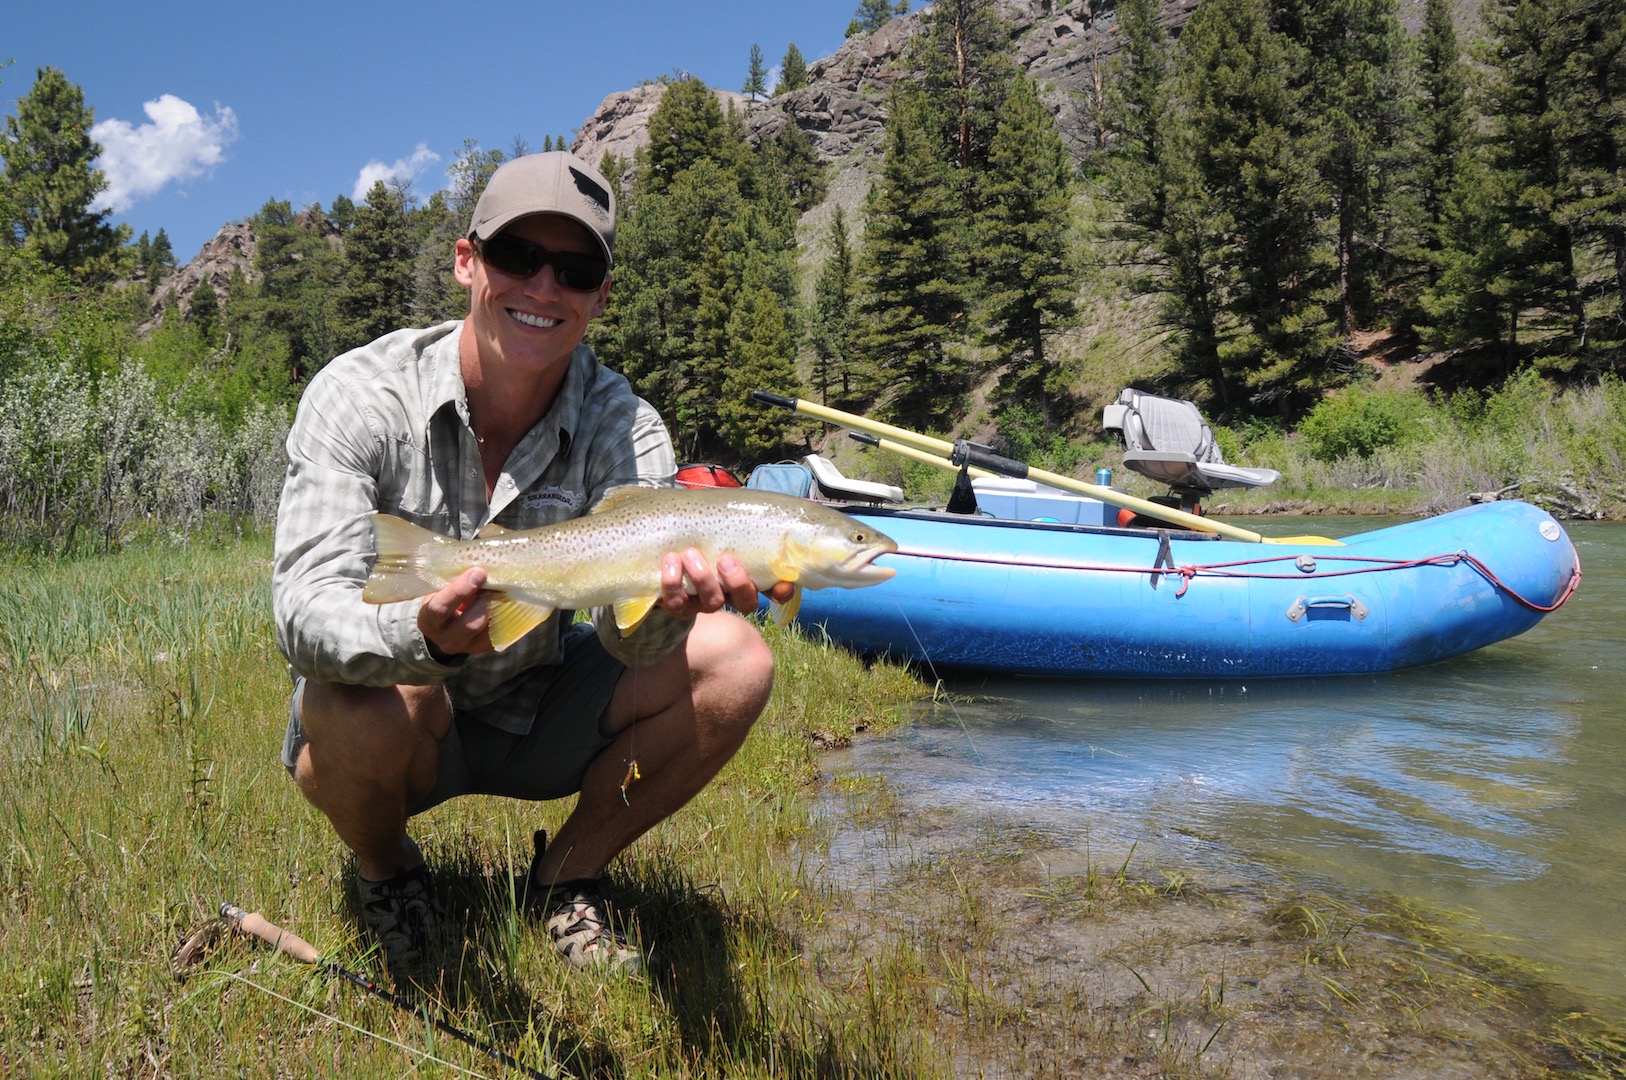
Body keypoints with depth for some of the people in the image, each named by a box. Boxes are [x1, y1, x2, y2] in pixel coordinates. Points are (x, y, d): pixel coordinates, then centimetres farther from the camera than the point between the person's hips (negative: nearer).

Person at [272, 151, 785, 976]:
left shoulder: (621, 426, -13)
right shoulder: (358, 397, -19)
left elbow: (626, 634, -26)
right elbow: (305, 614, -30)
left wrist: (665, 604, -51)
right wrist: (424, 638, -52)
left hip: (537, 710, 3)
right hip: (385, 725, -2)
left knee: (734, 660, -19)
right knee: (365, 699, -37)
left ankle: (567, 878, 2)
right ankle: (385, 874, 0)